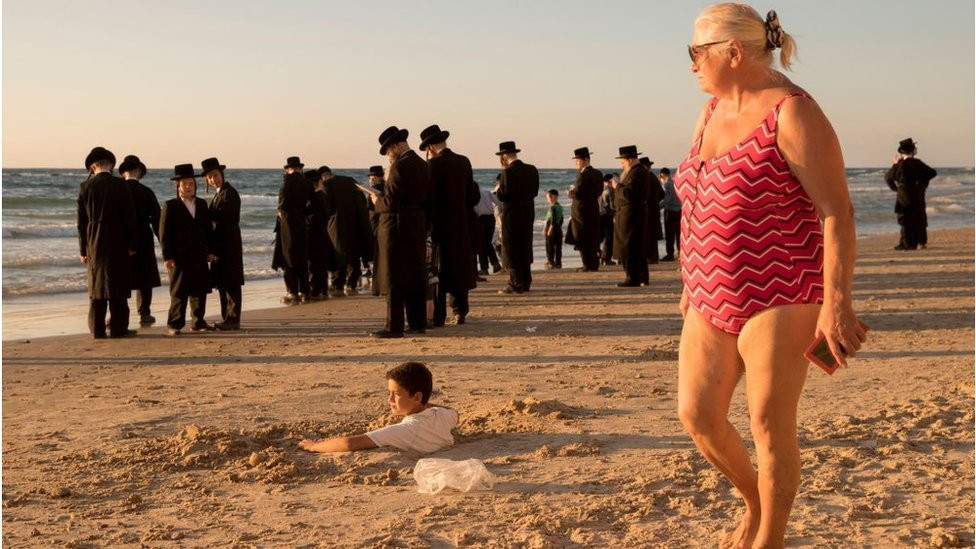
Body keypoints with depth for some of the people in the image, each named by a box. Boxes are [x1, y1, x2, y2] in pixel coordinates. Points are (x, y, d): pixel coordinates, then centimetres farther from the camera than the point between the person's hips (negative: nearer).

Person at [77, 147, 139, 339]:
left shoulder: (85, 187, 1)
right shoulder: (119, 185, -8)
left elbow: (81, 221, 3)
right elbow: (130, 217, -8)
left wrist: (83, 249, 9)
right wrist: (133, 244, 1)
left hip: (94, 244, 3)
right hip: (117, 243, -3)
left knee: (96, 287, 8)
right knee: (117, 288, 2)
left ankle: (97, 329, 8)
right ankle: (118, 328, 3)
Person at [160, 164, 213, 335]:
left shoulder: (202, 204, 13)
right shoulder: (170, 206, -2)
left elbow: (207, 229, 15)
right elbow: (164, 233, -6)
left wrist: (210, 250, 7)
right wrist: (167, 257, -12)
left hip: (199, 257, 5)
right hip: (179, 258, -5)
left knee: (200, 291, 7)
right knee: (179, 293, -2)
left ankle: (198, 321, 17)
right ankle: (174, 324, 4)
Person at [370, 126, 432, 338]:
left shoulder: (400, 166, -16)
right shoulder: (423, 165, 11)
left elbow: (391, 203, -19)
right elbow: (427, 201, 15)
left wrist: (377, 200, 0)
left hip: (398, 227, -9)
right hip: (418, 227, 9)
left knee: (394, 279, -5)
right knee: (415, 275, 13)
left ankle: (394, 327, -5)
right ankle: (417, 323, 17)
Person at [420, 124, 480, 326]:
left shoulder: (434, 164, -13)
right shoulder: (464, 162, 6)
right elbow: (472, 195, 9)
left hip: (439, 225, -6)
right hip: (461, 224, 6)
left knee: (438, 271, -1)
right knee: (459, 267, 12)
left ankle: (438, 316, -2)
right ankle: (459, 313, 15)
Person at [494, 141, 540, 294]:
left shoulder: (508, 172, -17)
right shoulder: (532, 170, 5)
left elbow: (503, 195, -19)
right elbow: (534, 192, 8)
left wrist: (498, 188, 0)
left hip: (512, 215, -7)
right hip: (528, 213, 7)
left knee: (511, 250, 1)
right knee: (525, 249, 15)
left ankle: (516, 284, 0)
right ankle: (526, 282, 18)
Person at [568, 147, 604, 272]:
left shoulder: (583, 175, -17)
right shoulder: (598, 173, 9)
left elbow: (578, 193, -22)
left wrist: (570, 193, 0)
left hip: (582, 211, -8)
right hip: (594, 209, 8)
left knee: (583, 240, -1)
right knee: (593, 239, 13)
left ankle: (589, 265, 0)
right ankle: (594, 264, 17)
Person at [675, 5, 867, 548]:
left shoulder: (794, 114, -14)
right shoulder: (712, 112, 11)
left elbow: (838, 212, -18)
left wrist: (837, 302, -22)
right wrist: (692, 284, 20)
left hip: (779, 298, -8)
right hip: (715, 298, 8)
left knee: (770, 425, -3)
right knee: (697, 416, 7)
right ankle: (755, 505, 31)